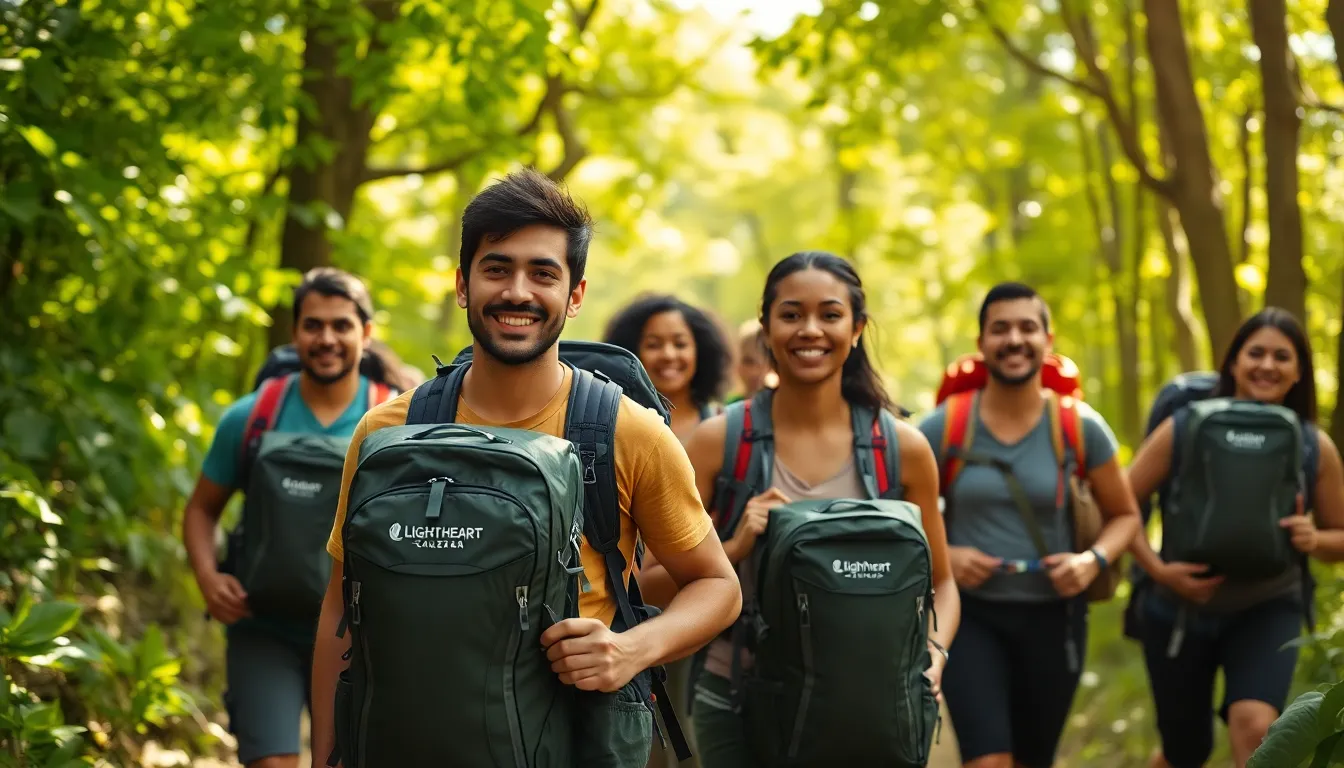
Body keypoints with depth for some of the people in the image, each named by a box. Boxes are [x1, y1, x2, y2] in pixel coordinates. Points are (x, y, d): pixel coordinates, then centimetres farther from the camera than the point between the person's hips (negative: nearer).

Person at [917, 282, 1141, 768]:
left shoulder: (1080, 426, -4)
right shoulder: (944, 426, -7)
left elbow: (1125, 515, 7)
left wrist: (1094, 560, -13)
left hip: (1052, 616, 2)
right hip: (971, 616, -2)